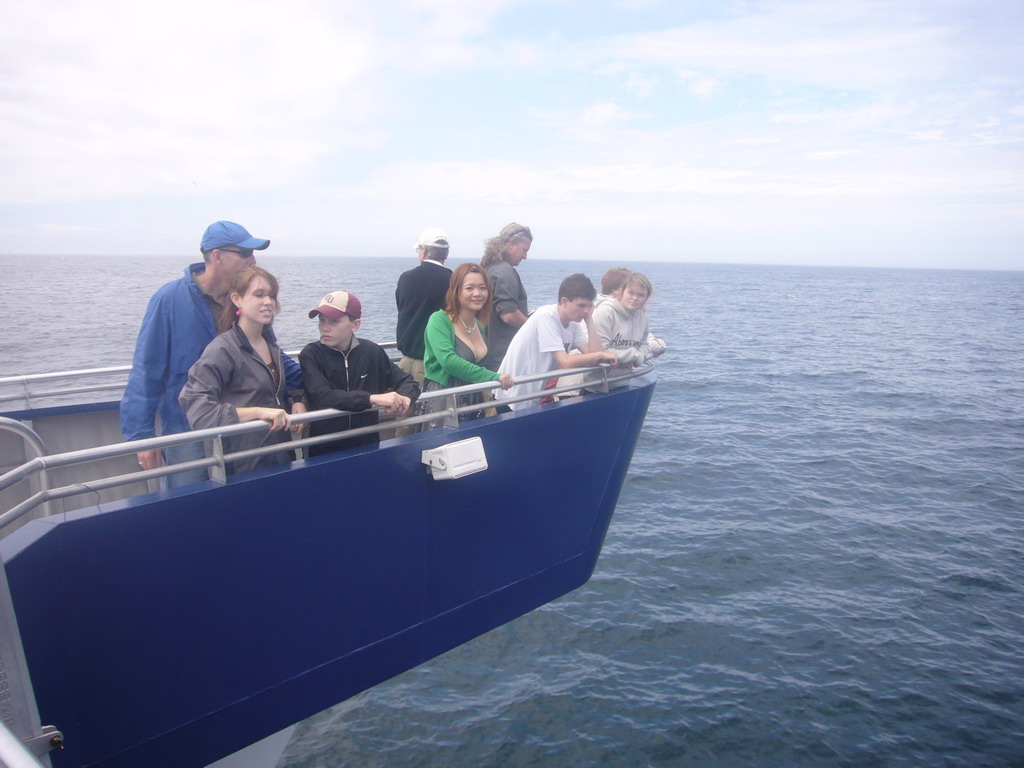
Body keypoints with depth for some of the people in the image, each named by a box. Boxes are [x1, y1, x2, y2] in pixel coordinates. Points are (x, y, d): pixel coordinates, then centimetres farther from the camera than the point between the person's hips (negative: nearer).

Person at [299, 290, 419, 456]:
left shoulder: (371, 351, 2)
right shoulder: (310, 354, -4)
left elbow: (407, 381, 8)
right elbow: (323, 397, -18)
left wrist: (404, 398, -14)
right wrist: (373, 399, -26)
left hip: (367, 446, 3)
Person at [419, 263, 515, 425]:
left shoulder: (480, 326, 7)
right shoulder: (439, 320, -14)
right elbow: (448, 360, -28)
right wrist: (494, 377, -29)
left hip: (474, 405, 6)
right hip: (442, 406, -6)